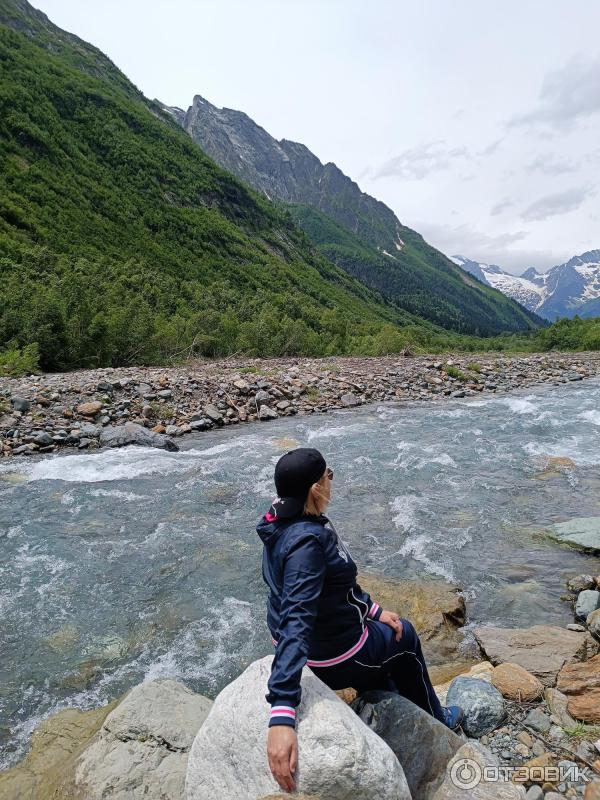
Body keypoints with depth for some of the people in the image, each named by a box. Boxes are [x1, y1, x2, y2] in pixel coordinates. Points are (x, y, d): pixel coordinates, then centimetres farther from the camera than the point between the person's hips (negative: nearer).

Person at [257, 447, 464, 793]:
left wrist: (374, 610, 5)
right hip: (331, 657, -7)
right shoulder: (305, 541, -34)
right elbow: (296, 623, -41)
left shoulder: (288, 523, -6)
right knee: (405, 639, 18)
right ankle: (433, 721, 44)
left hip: (310, 636, 8)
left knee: (388, 629, 30)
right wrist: (282, 717, -45)